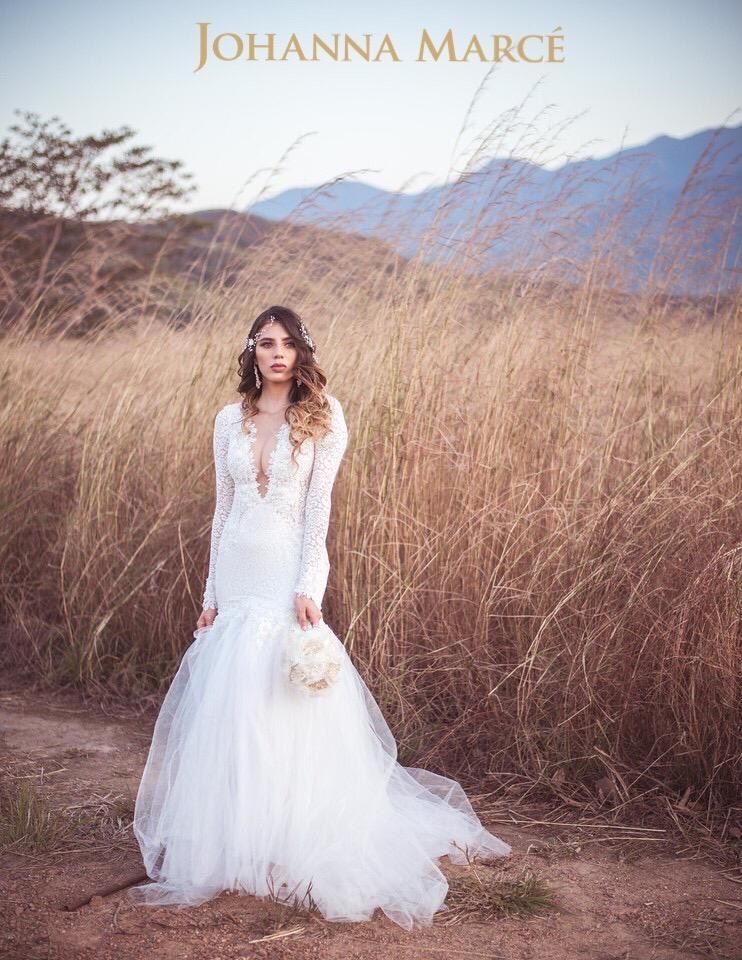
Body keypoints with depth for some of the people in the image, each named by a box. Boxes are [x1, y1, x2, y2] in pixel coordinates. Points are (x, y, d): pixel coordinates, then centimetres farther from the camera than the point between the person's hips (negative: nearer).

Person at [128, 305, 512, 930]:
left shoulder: (322, 417, -2)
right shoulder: (230, 420, 10)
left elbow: (318, 507, -8)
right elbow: (223, 509, 12)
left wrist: (308, 587, -16)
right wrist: (212, 592, 11)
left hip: (287, 573, -5)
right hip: (236, 573, 5)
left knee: (283, 707, -5)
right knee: (224, 711, 8)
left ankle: (293, 849, 9)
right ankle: (228, 846, 22)